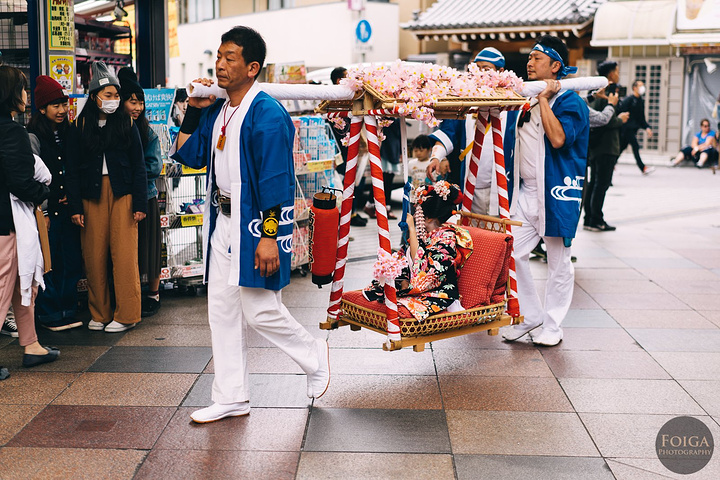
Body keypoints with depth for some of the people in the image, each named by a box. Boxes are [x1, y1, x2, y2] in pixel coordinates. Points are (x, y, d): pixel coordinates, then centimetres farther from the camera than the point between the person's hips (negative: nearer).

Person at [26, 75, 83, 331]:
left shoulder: (71, 133, 10)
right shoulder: (34, 137, -7)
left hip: (69, 206, 5)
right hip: (47, 209, -5)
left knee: (72, 260, 7)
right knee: (47, 261, -1)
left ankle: (67, 311, 19)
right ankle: (49, 314, 11)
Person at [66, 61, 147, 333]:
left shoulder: (127, 123, 4)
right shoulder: (81, 125, 5)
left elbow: (138, 165, 4)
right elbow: (72, 168, 5)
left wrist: (140, 203, -3)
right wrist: (75, 206, -2)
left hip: (122, 194, -1)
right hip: (91, 195, 1)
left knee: (124, 254, -4)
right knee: (94, 255, 3)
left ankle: (126, 315, 3)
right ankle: (99, 314, 15)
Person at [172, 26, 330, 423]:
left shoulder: (267, 115, -15)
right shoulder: (217, 112, 10)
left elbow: (276, 181, -19)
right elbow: (189, 155, 16)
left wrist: (269, 236, -23)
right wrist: (193, 111, 5)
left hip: (255, 225, -9)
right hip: (222, 223, 9)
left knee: (259, 310, -3)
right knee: (222, 310, 11)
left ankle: (314, 356, 25)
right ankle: (231, 398, 22)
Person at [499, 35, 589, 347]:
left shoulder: (570, 102, -7)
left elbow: (559, 139, -26)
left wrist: (544, 99, -18)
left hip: (556, 192, -6)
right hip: (524, 191, 6)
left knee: (558, 262, 4)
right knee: (512, 253, 2)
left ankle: (552, 326, 17)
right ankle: (530, 315, 18)